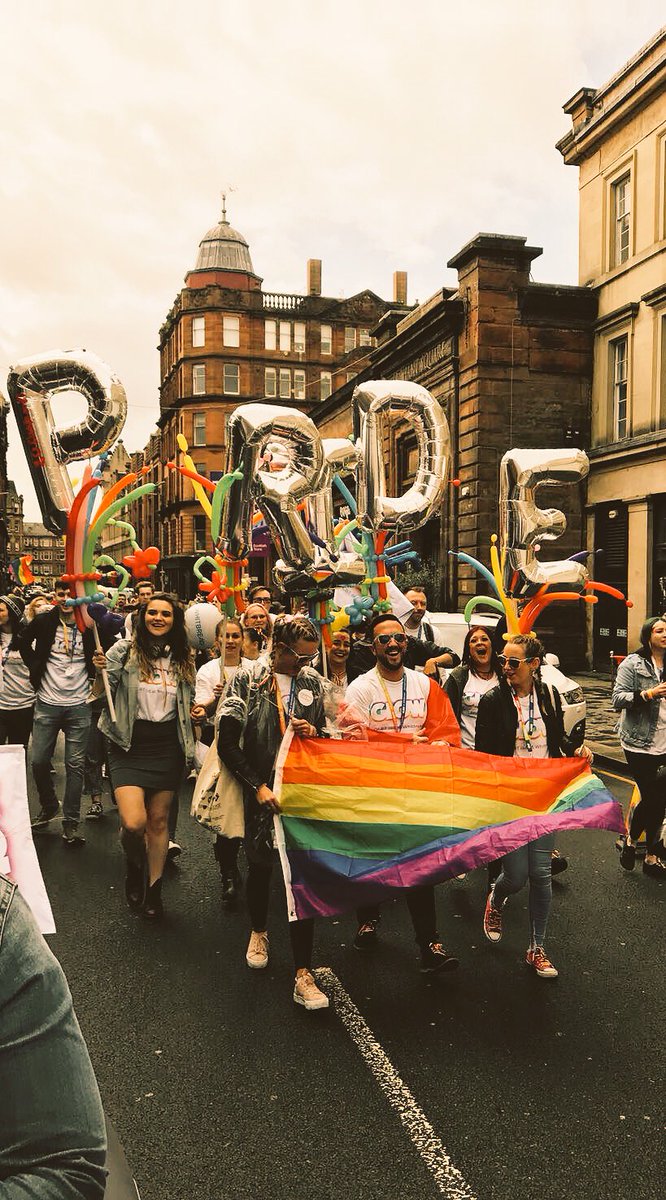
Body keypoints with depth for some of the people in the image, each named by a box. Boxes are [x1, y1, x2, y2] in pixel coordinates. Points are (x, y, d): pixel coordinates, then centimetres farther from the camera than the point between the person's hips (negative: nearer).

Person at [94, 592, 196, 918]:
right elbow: (99, 695, -7)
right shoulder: (124, 651, -6)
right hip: (129, 746, -3)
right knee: (134, 823, -14)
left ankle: (153, 890, 27)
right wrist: (100, 672, -25)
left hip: (167, 747, 3)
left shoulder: (183, 659, 5)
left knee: (159, 821, 10)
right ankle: (134, 864, 21)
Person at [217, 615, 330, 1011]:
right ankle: (259, 931, 46)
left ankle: (304, 974, 2)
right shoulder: (248, 681, -5)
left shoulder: (314, 683, 4)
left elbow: (325, 735, 15)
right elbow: (227, 744, -7)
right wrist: (257, 786, -13)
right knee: (260, 866, 15)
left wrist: (314, 733, -9)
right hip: (261, 792, -1)